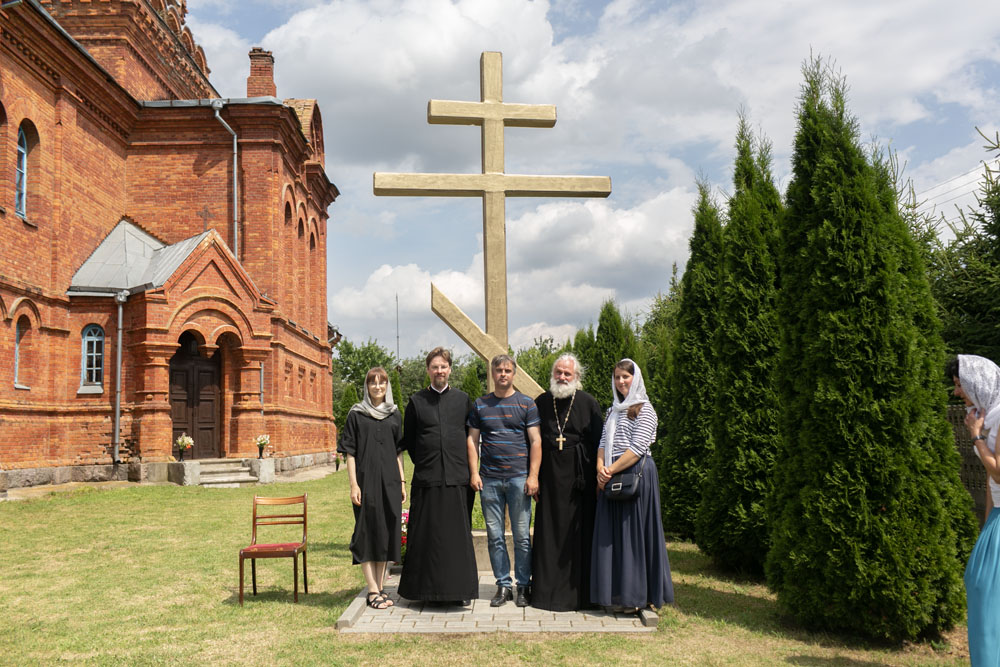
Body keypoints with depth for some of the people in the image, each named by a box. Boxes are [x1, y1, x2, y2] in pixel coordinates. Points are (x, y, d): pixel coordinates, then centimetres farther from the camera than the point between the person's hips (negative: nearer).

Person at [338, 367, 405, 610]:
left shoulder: (394, 415, 11)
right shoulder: (356, 414, 0)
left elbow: (398, 451, 13)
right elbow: (350, 452, -2)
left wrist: (402, 482, 8)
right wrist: (353, 484, -10)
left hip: (389, 482, 4)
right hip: (366, 481, -4)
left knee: (386, 534, 7)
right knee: (368, 532, -2)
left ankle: (379, 588, 17)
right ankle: (373, 591, 3)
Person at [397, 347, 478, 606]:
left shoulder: (462, 399, 7)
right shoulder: (416, 401, 6)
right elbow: (408, 440, 12)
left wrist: (466, 467, 8)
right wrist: (423, 463, 9)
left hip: (456, 478, 0)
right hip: (426, 478, 0)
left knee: (458, 534, 3)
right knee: (425, 534, 3)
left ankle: (460, 590, 12)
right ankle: (425, 589, 14)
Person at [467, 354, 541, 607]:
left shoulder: (526, 404, 4)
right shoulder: (480, 404, 10)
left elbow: (535, 441, 1)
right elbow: (472, 440, 11)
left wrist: (533, 476, -7)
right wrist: (474, 473, 1)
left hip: (519, 477, -2)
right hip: (489, 479, 2)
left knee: (522, 536, 1)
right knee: (495, 536, 5)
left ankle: (523, 586, 13)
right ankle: (503, 585, 15)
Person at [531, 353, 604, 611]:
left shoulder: (588, 403, 1)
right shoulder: (540, 403, 8)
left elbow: (597, 443, 1)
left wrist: (597, 478, -4)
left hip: (578, 478, -2)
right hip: (549, 477, 2)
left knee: (577, 533, 1)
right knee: (548, 532, 4)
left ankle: (577, 593, 11)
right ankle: (546, 590, 14)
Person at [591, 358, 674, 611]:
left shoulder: (644, 410, -4)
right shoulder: (613, 411, 18)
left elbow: (637, 448, -13)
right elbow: (603, 443, 13)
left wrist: (611, 470, -14)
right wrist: (600, 469, -5)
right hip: (611, 478, 7)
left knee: (634, 532, -4)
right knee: (610, 535, 6)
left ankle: (636, 595, 4)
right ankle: (616, 593, 14)